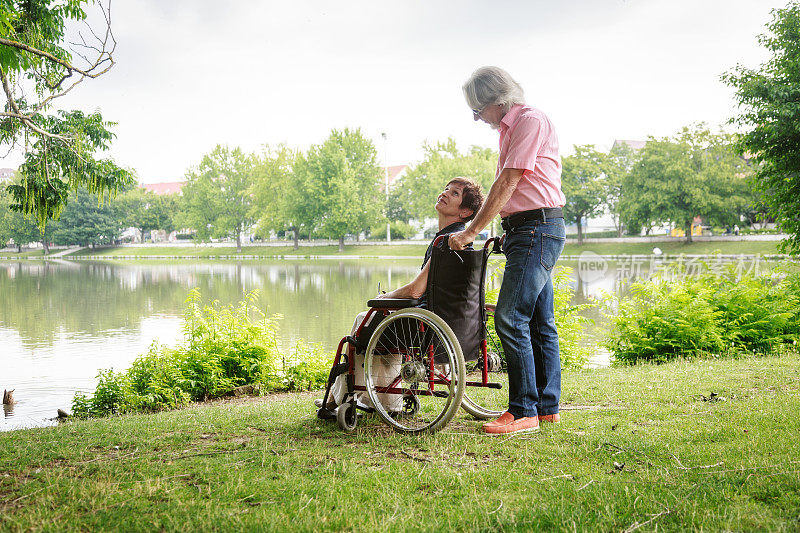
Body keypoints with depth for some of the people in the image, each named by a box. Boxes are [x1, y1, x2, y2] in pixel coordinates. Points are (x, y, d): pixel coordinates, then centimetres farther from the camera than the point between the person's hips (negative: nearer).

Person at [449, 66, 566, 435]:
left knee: (510, 318, -13)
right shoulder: (510, 128, 21)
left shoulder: (531, 121, -10)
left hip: (537, 227, -10)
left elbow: (507, 184, -14)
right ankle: (547, 407, 16)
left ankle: (523, 411, -8)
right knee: (540, 322, 10)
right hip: (526, 231, 10)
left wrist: (471, 232, -12)